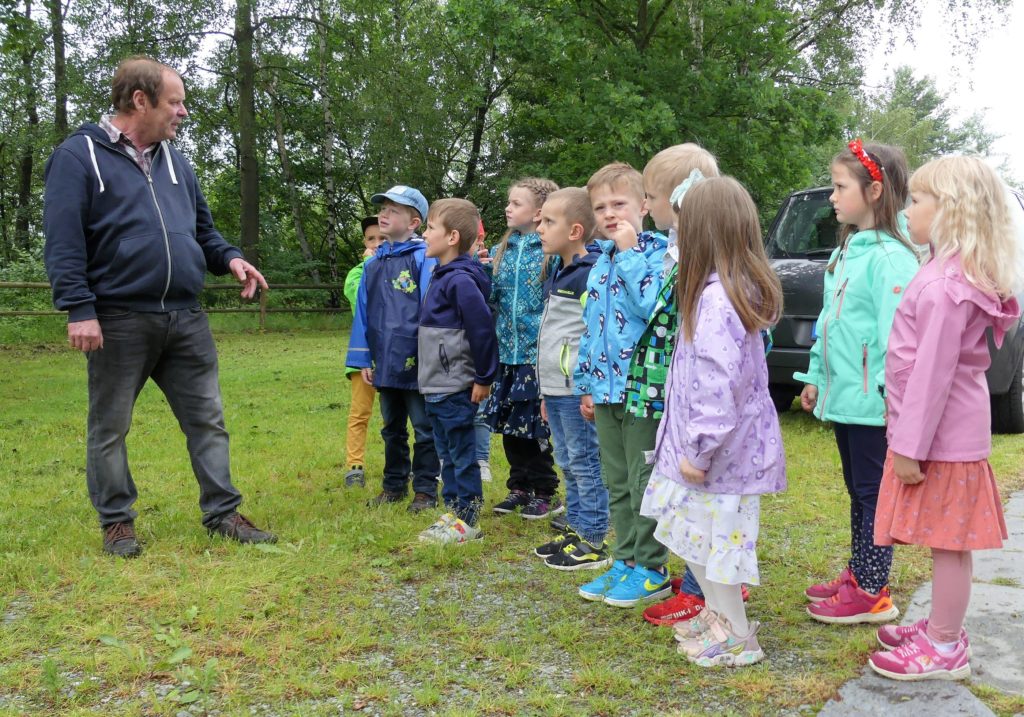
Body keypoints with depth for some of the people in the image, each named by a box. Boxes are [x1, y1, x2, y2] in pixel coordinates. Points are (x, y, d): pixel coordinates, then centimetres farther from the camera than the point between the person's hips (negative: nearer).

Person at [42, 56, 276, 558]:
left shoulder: (175, 161, 15)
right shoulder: (79, 156, -4)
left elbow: (200, 229, 22)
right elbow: (63, 242, -10)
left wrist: (229, 258, 2)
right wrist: (79, 309, -18)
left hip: (185, 320, 5)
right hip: (117, 322, -5)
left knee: (208, 420, 7)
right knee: (109, 427, 6)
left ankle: (222, 512, 17)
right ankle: (117, 521, 21)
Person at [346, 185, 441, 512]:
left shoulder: (425, 258, -10)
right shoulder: (373, 262, 9)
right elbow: (363, 311, 11)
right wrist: (362, 358, 8)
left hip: (416, 362, -6)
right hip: (385, 361, 6)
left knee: (424, 429, 6)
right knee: (392, 429, 18)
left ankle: (425, 490, 17)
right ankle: (394, 485, 31)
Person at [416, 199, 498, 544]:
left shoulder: (461, 280, -18)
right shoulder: (441, 276, 12)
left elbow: (483, 328, -21)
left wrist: (484, 378, -15)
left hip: (455, 388, -10)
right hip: (436, 386, 10)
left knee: (462, 454, 1)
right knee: (448, 454, 16)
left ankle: (468, 521, 10)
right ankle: (453, 513, 26)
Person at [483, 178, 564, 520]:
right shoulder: (501, 251, 10)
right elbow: (490, 298, 10)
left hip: (538, 353, -6)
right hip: (506, 352, 6)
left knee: (535, 427, 2)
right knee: (508, 425, 12)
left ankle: (545, 492, 18)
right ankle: (519, 487, 27)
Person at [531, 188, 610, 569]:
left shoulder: (589, 274, -14)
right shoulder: (557, 273, 16)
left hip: (577, 390, -10)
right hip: (555, 389, 10)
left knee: (585, 463, -1)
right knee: (568, 463, 16)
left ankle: (593, 542, 7)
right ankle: (576, 530, 28)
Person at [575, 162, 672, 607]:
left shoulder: (657, 255, -9)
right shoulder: (600, 263, 13)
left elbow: (651, 306, -27)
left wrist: (629, 252, -21)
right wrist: (587, 385, 16)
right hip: (606, 390, 8)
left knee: (643, 484, 1)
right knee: (617, 485, 15)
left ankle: (651, 570, 13)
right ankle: (625, 562, 27)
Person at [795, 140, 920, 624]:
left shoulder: (891, 257, -16)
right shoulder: (845, 252, 14)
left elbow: (897, 331, -21)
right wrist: (816, 375, 18)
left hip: (871, 401, -9)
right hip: (841, 396, 9)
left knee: (873, 492, 0)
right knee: (857, 490, 17)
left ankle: (872, 592, 9)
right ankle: (857, 574, 29)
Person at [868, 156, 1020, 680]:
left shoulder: (946, 285, -22)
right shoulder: (948, 273, 10)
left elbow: (933, 371, -23)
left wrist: (910, 447, -20)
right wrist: (908, 435, 21)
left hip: (942, 437, -10)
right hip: (950, 433, 10)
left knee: (947, 544, 2)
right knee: (946, 543, 19)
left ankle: (945, 651, 13)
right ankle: (941, 628, 32)